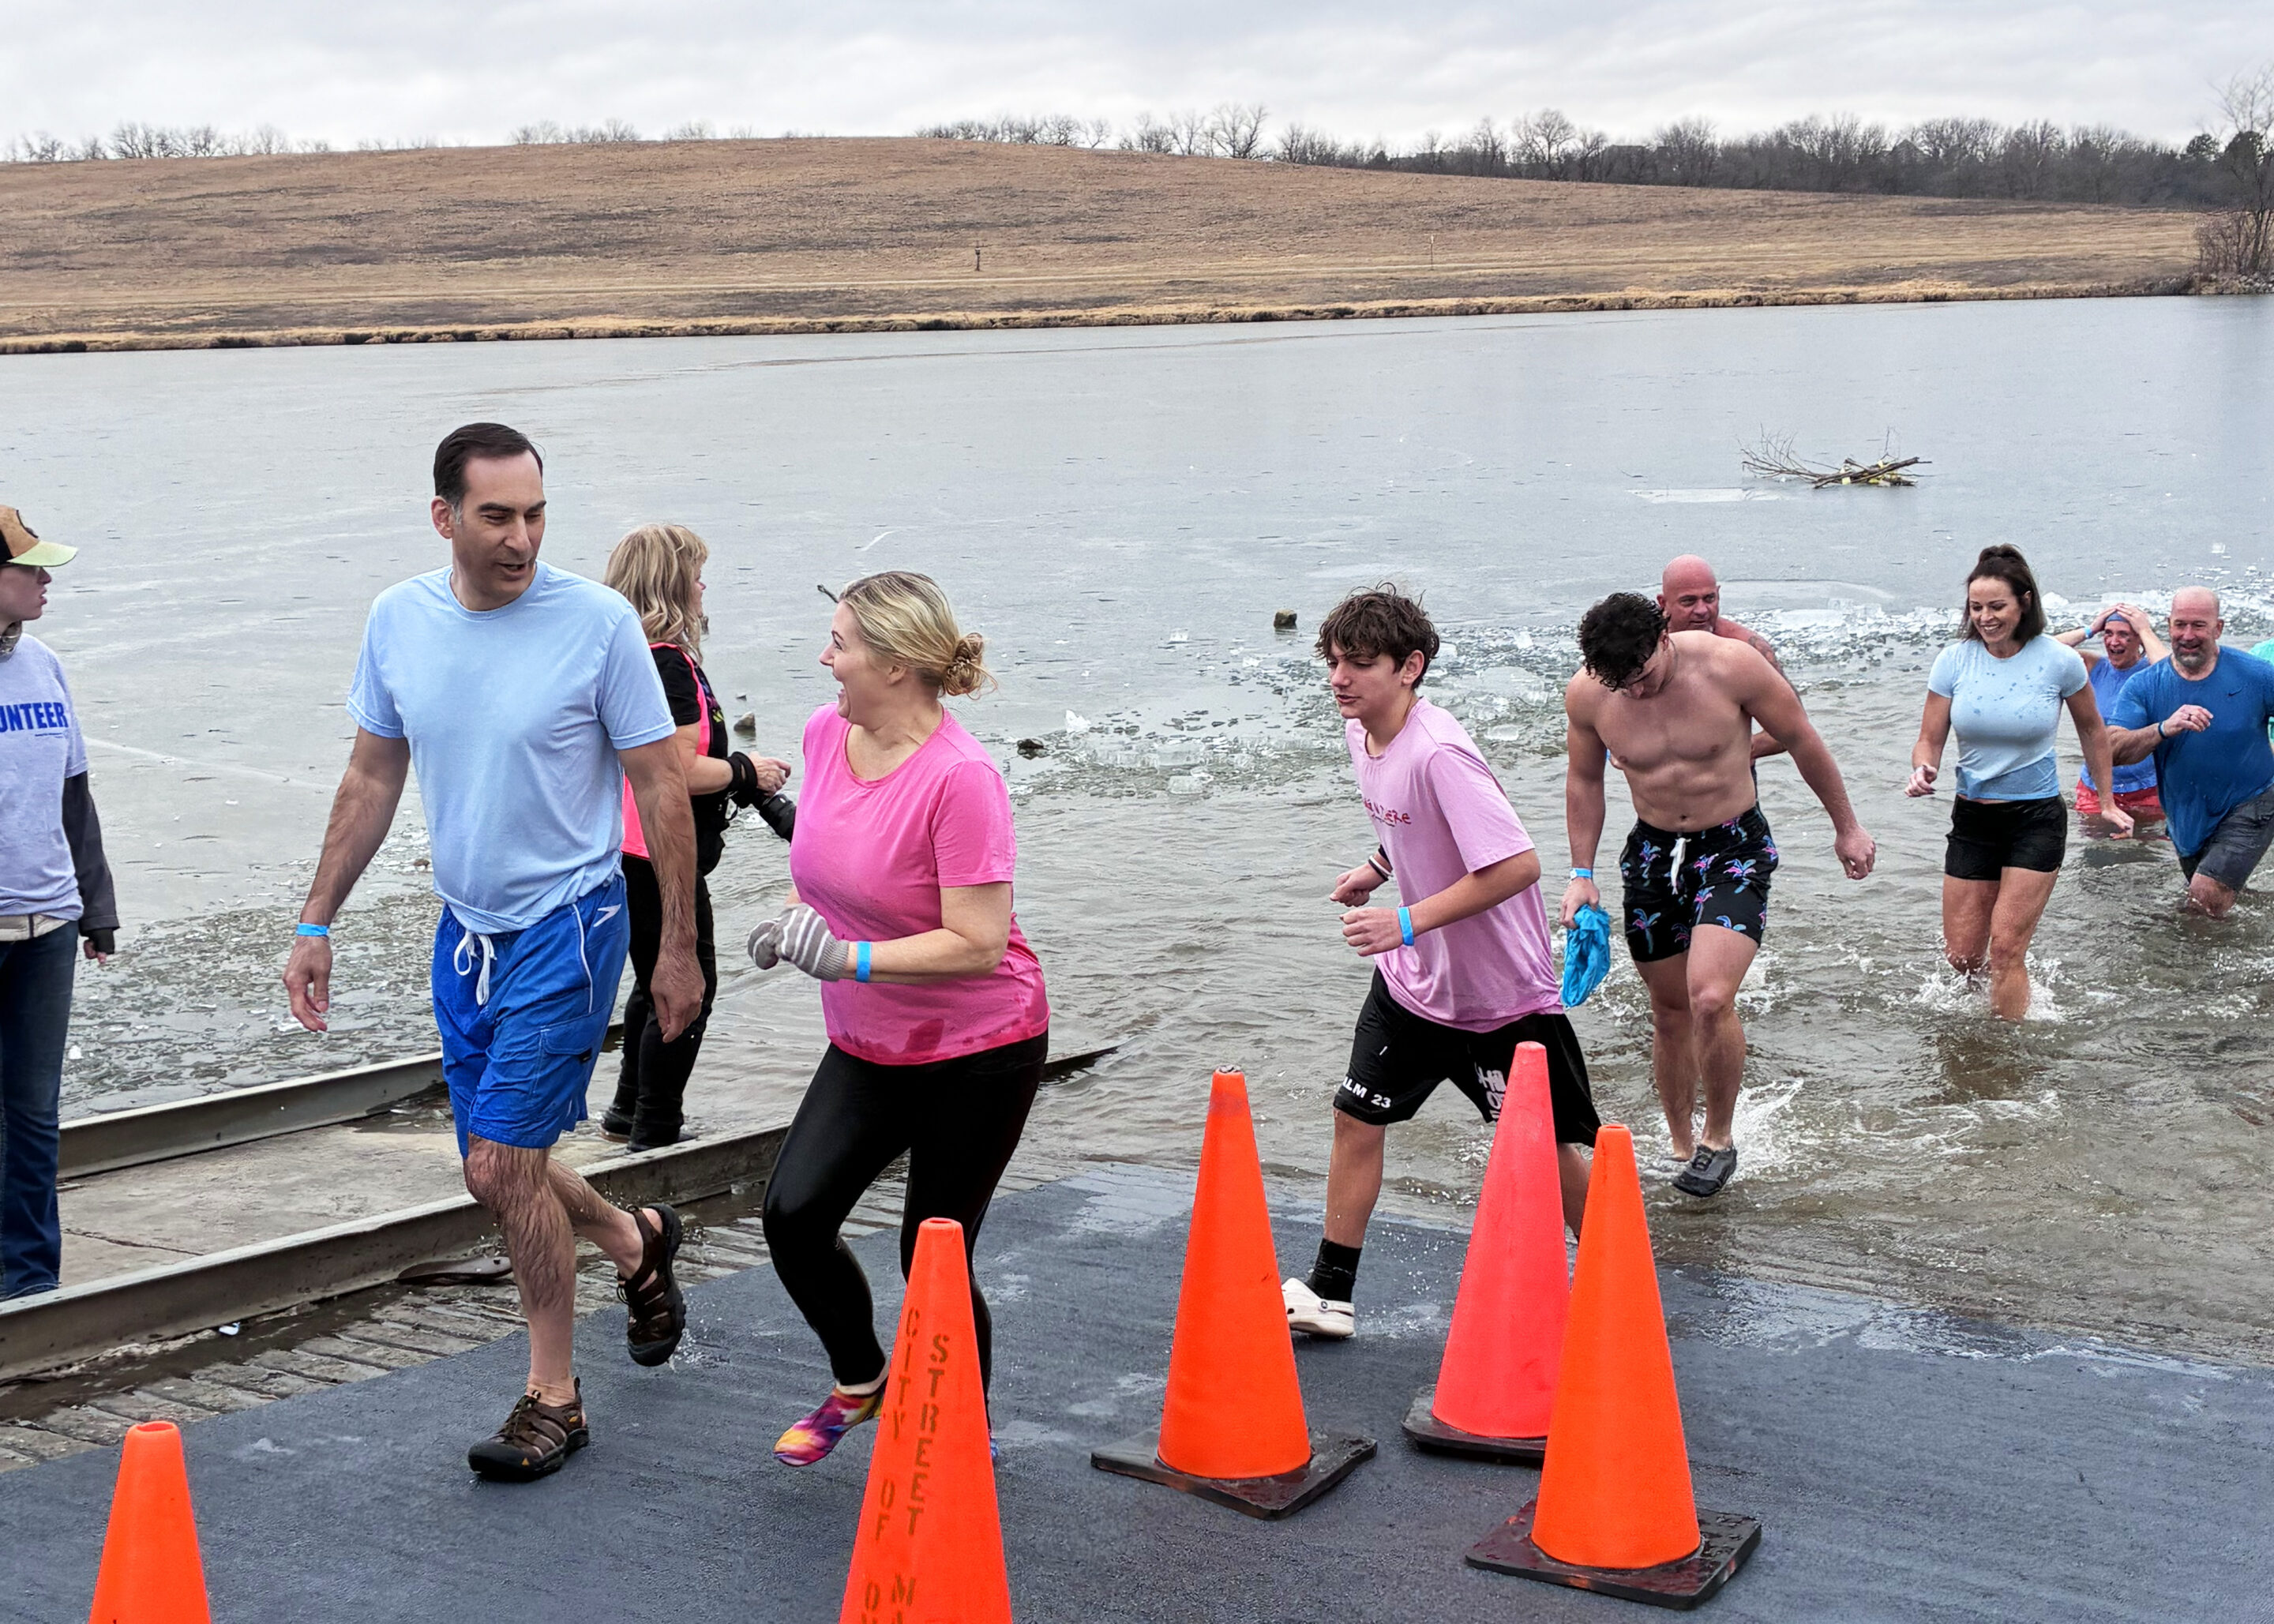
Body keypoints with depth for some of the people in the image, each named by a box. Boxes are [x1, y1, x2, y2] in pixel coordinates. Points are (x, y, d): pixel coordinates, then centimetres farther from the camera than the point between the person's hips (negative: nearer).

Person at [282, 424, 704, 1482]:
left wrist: (678, 949, -8)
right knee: (496, 1169, 13)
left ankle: (554, 1397, 10)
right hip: (465, 926, 6)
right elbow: (371, 781, 10)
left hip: (568, 925, -5)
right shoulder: (399, 621, -1)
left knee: (503, 1164, -8)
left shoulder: (597, 622, -14)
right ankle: (637, 1242, 42)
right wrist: (316, 923, 10)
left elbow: (661, 788, -9)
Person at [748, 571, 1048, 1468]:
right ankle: (858, 1380, 20)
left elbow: (978, 945, -26)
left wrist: (852, 958, -31)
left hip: (978, 1054, -6)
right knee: (793, 1211, -7)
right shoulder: (826, 731, -2)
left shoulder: (960, 776, -25)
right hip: (868, 1046, 6)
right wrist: (792, 919, -1)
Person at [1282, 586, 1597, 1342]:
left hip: (1503, 992, -8)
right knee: (1356, 1116, 8)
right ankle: (1328, 1293, 20)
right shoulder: (1361, 732, -1)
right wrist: (1376, 868, 2)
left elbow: (1518, 865, -33)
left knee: (1546, 1146, 3)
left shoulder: (1438, 753, -29)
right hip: (1413, 978, 8)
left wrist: (1408, 921, -32)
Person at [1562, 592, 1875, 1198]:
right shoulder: (1586, 695, -12)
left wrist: (1847, 827, 4)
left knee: (1710, 999, -21)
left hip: (1735, 847, -3)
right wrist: (1581, 872, 5)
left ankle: (1720, 1136, 1)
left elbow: (1802, 741, -4)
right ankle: (1681, 1145, 30)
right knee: (1669, 1012, 10)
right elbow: (1584, 779, 8)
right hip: (1653, 851, 3)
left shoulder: (1731, 665, -20)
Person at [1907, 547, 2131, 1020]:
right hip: (1973, 817, 3)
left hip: (2036, 818, -3)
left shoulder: (2058, 661, -8)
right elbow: (1929, 741, 0)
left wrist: (2108, 802, 13)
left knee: (2006, 948, -10)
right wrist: (1923, 772, -24)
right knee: (1961, 955, 5)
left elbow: (2092, 730, 9)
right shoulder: (1954, 661, -5)